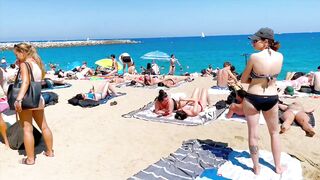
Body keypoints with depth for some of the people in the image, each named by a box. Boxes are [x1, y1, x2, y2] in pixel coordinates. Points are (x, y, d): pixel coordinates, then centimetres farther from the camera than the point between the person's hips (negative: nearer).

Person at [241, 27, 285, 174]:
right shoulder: (280, 56, -4)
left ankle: (256, 168, 24)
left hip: (252, 98, -4)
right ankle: (278, 167, 34)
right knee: (274, 133, 23)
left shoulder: (254, 57, -17)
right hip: (272, 98, 4)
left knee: (253, 135, 11)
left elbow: (243, 80, -7)